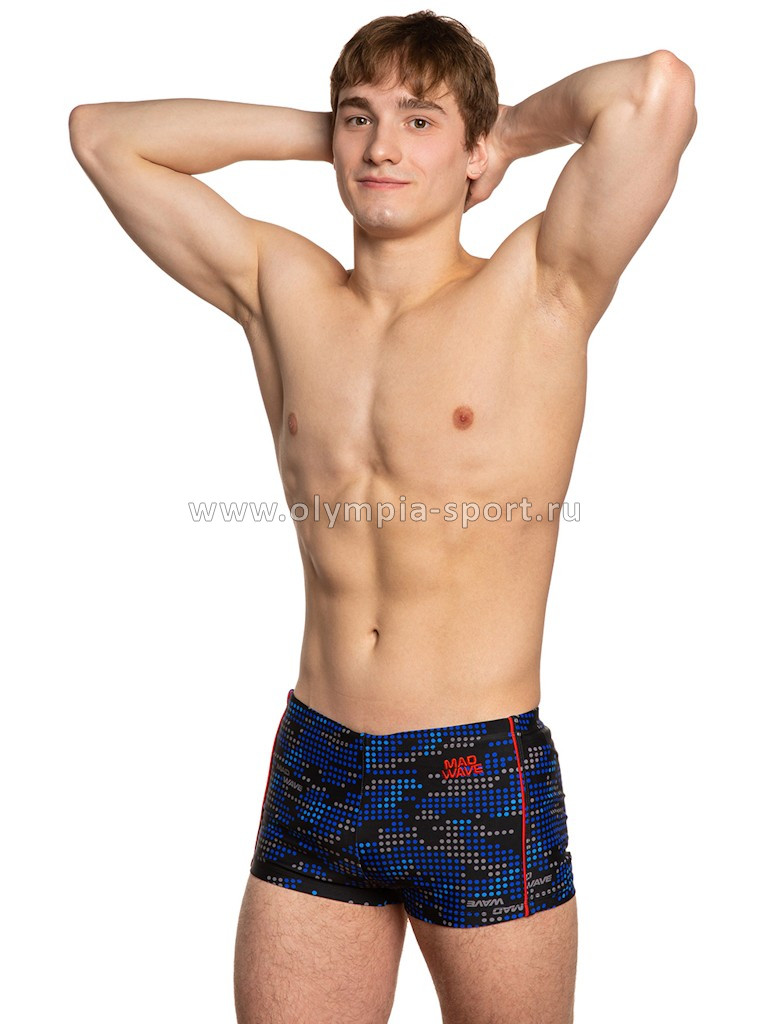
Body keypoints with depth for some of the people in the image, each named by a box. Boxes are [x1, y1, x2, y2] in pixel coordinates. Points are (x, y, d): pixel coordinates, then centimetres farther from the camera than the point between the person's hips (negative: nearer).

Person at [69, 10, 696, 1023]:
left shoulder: (539, 291, -5)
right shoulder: (281, 290, 5)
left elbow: (658, 90, -20)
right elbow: (102, 134, 11)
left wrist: (518, 128, -1)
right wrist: (319, 131, 8)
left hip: (485, 786, -3)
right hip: (313, 772, 3)